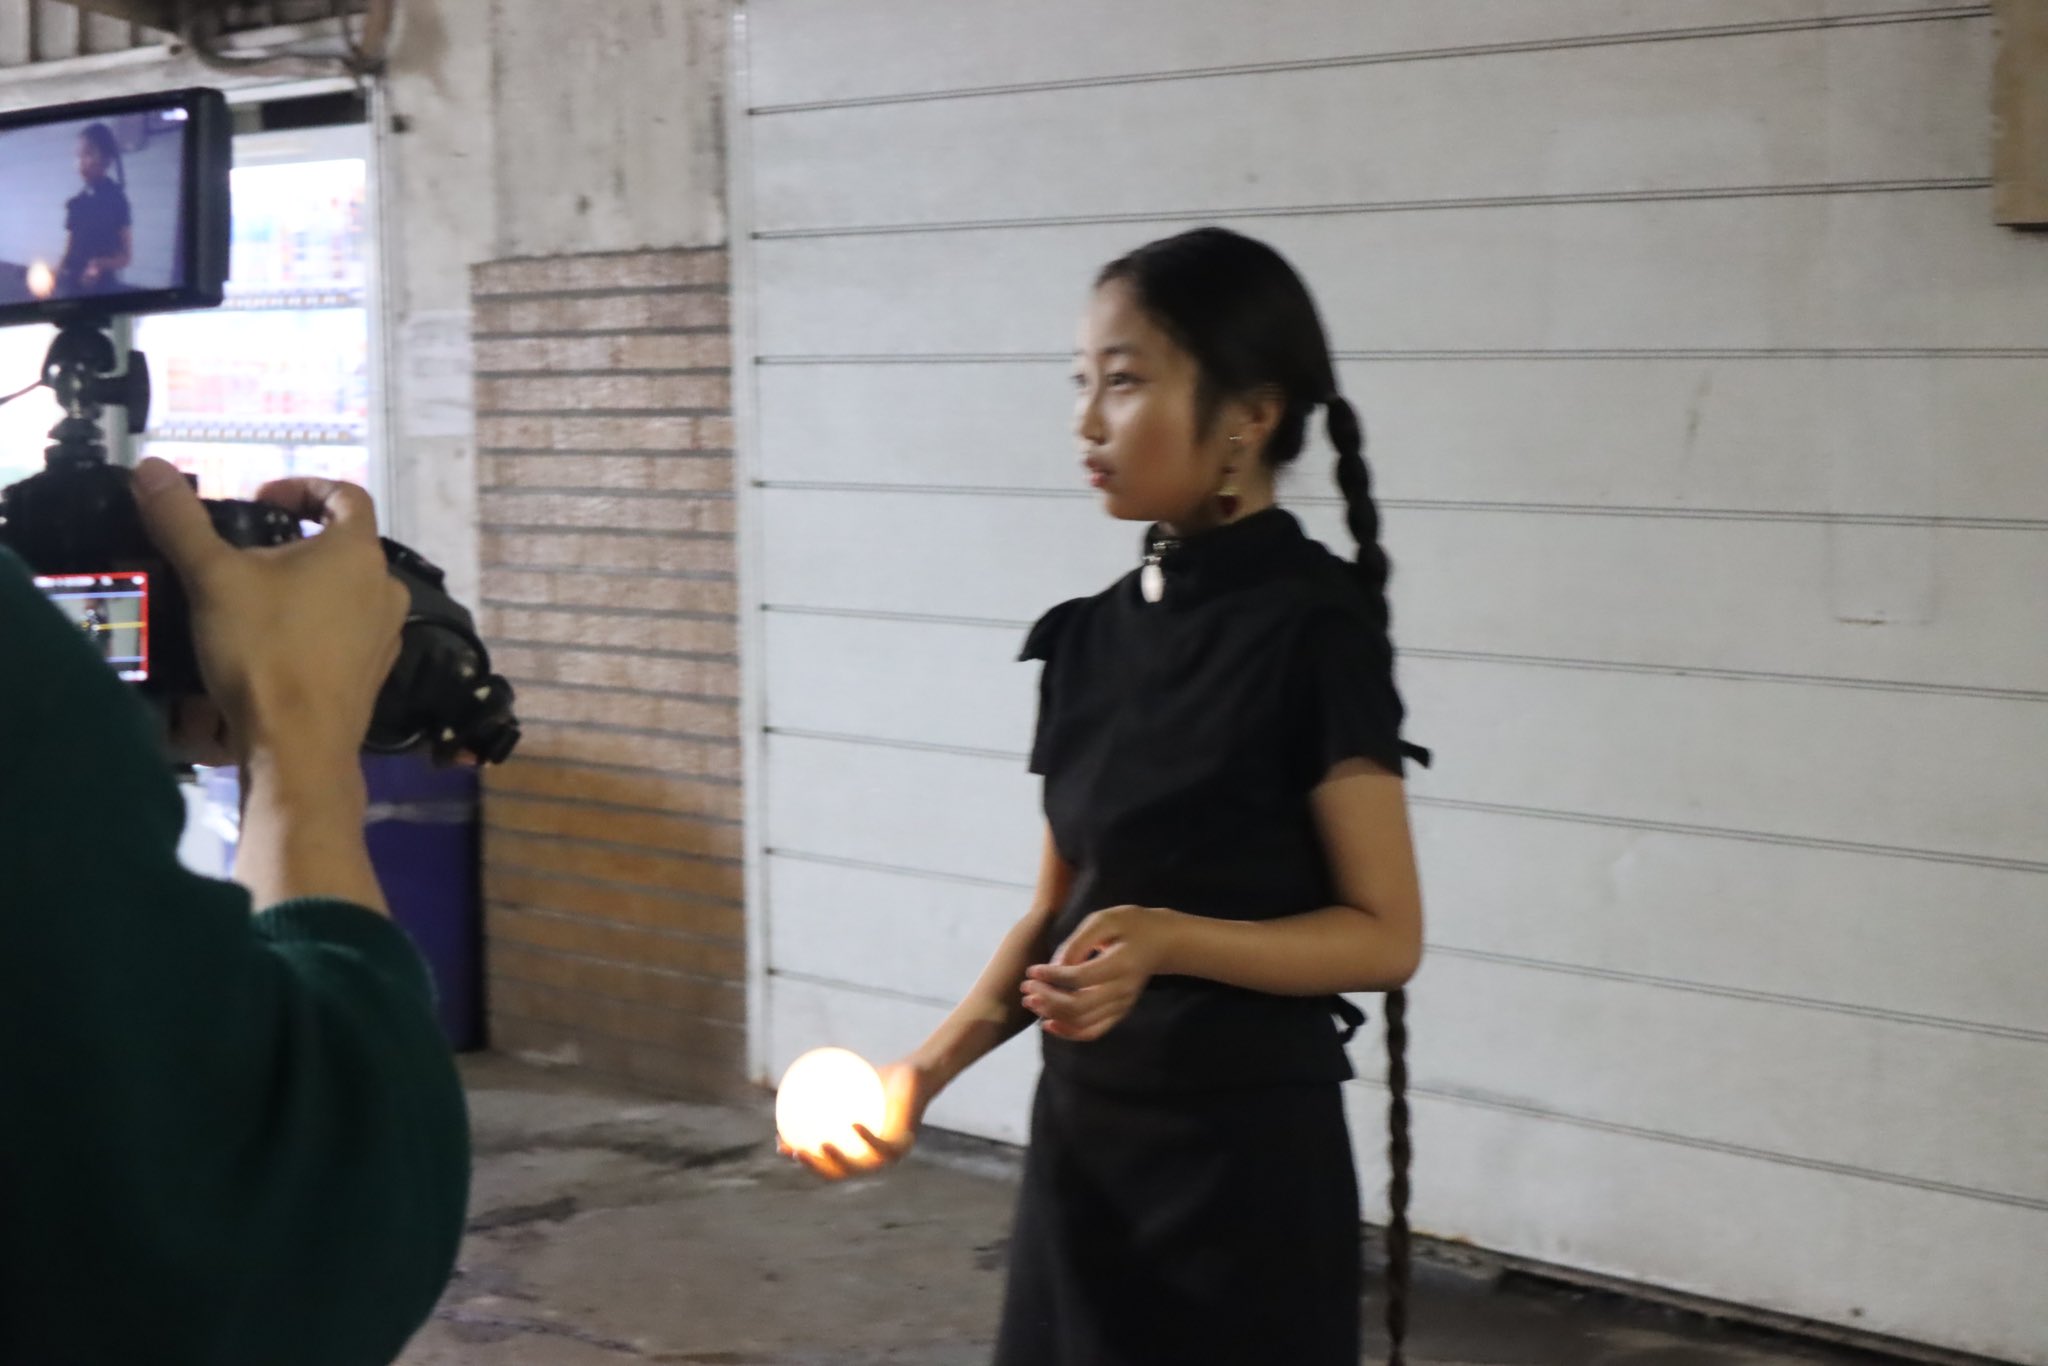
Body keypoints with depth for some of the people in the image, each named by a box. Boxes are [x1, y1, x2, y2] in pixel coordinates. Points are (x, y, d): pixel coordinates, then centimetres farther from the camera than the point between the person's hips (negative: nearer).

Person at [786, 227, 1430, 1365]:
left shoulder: (1312, 630, -13)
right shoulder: (1092, 636, 7)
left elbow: (1384, 935, -12)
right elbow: (1058, 910, 12)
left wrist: (1170, 940, -26)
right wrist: (928, 1069, -2)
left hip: (1246, 1151, -6)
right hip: (1082, 1139, 6)